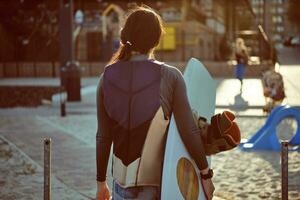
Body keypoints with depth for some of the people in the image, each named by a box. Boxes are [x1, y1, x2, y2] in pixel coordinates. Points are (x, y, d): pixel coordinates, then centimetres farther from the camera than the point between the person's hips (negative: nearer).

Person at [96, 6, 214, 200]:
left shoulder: (107, 78, -2)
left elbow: (103, 137, 2)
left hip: (122, 183, 3)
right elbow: (189, 131, -12)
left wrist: (101, 181, 11)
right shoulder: (169, 76, -10)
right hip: (159, 184, -2)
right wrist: (206, 173, -2)